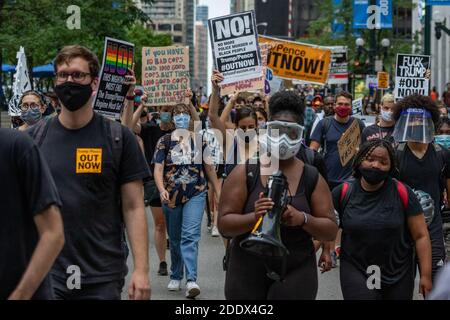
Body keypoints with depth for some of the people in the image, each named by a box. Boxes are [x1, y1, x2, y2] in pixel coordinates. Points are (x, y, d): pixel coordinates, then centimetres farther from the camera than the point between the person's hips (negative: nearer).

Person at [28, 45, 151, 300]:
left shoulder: (119, 138, -1)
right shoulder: (35, 137, 5)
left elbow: (133, 208, -3)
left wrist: (141, 270, -10)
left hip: (103, 279, -1)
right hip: (46, 274, 1)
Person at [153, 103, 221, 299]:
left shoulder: (200, 140, 7)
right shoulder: (165, 141, 2)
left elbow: (209, 168, 14)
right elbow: (158, 168, -7)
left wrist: (218, 191, 11)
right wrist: (162, 189, -24)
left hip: (196, 194, -1)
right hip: (172, 196, 1)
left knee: (191, 236, -15)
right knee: (175, 239, 13)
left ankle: (191, 280, -23)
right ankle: (175, 277, 30)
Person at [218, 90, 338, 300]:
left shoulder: (312, 178, 3)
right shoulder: (245, 173, 0)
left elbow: (330, 231, 2)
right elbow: (224, 224, -5)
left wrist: (303, 219, -17)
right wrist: (254, 217, -24)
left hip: (294, 275, 0)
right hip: (247, 273, 0)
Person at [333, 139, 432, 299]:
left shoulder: (402, 193, -7)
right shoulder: (343, 193, -4)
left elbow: (421, 236, -4)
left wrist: (426, 275, -5)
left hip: (399, 276, 1)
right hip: (356, 273, -1)